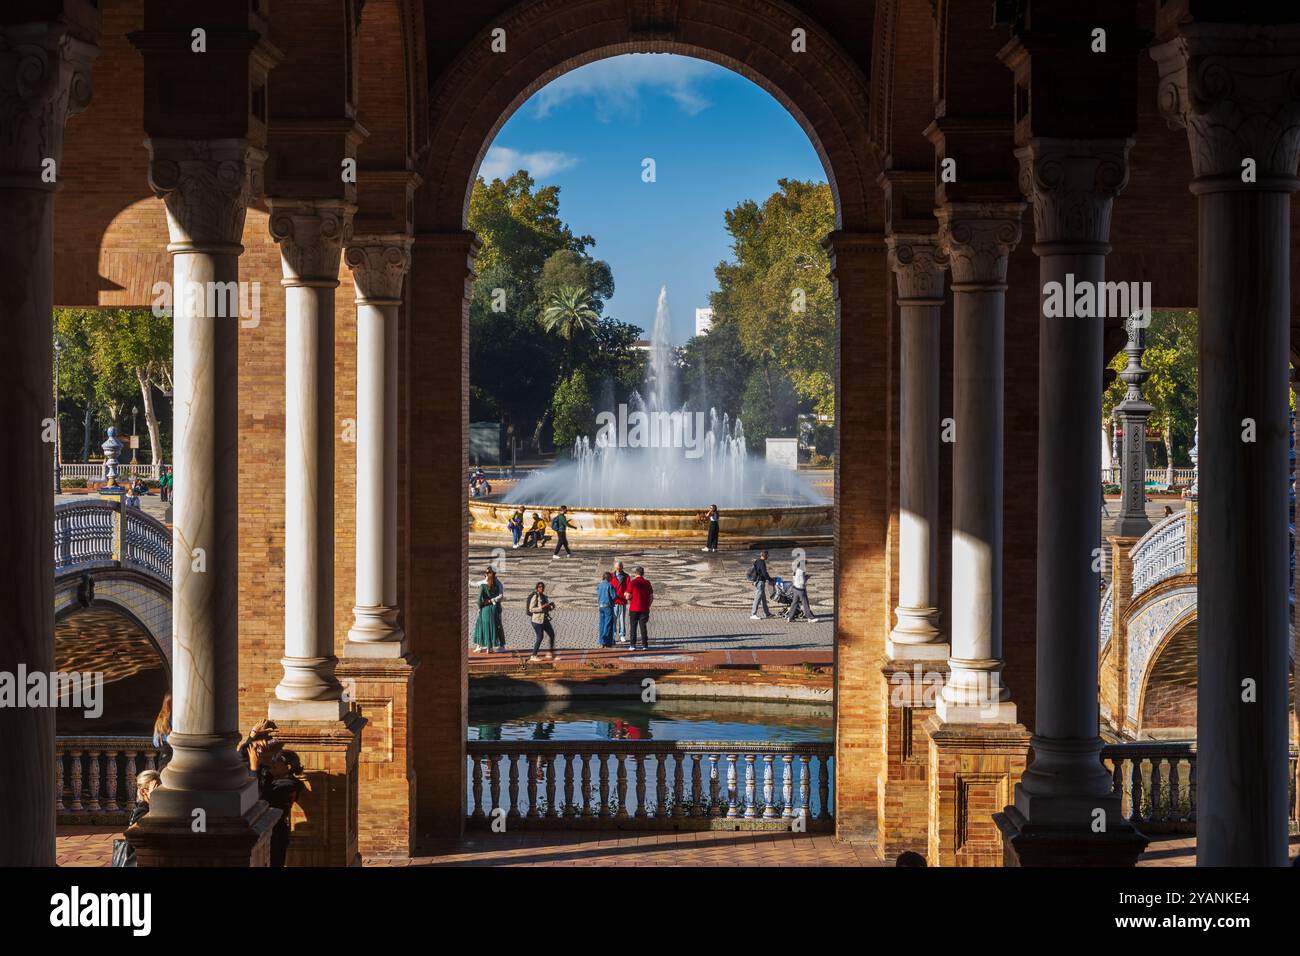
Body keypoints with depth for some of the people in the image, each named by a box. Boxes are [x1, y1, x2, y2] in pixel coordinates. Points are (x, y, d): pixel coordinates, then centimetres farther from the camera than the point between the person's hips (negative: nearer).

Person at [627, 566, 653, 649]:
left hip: (634, 609, -2)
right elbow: (651, 597, 5)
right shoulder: (647, 583, 3)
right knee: (643, 627, 6)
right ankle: (645, 645, 1)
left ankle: (633, 645, 5)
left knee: (633, 627, 6)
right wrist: (648, 606, 17)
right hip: (644, 609, 2)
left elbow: (628, 597, -7)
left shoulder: (632, 583, -6)